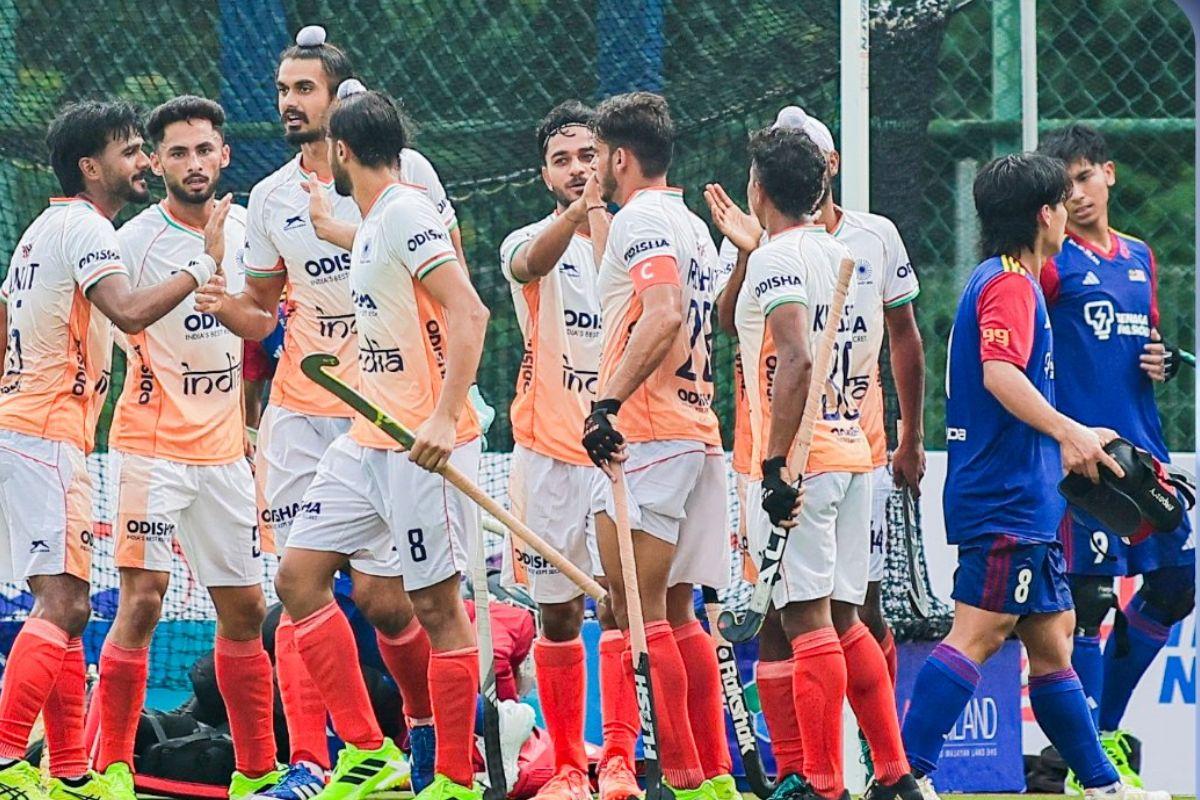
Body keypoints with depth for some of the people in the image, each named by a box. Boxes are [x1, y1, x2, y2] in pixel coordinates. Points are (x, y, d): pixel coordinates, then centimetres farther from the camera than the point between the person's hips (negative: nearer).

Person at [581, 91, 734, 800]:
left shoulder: (641, 219, -9)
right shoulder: (694, 228, 20)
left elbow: (665, 316, -23)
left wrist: (610, 401, -27)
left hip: (646, 439, -10)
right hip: (699, 431, 10)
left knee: (640, 614, -8)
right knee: (676, 615, 12)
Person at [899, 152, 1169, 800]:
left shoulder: (1002, 281, 21)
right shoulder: (1011, 284, -10)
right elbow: (1000, 375, -26)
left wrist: (1064, 446, 32)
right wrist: (1069, 432, -33)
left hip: (1024, 503, 11)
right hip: (1006, 501, -11)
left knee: (1051, 642, 13)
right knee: (977, 634, -15)